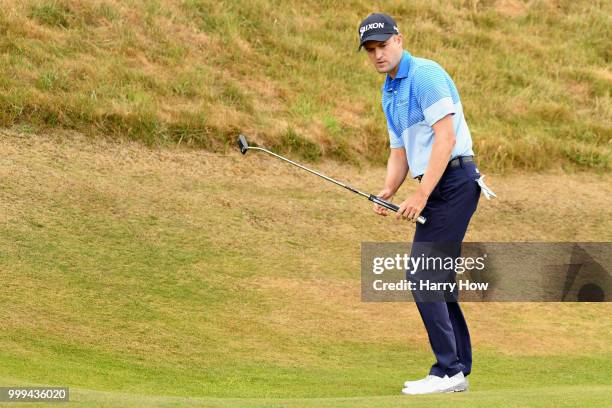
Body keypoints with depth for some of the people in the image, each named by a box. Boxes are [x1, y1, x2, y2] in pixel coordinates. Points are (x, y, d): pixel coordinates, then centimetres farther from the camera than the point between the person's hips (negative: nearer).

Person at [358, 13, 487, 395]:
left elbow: (446, 138, -19)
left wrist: (421, 196, -21)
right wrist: (388, 192, 1)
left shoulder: (425, 75, -12)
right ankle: (457, 370, 13)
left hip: (453, 181, -10)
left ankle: (448, 370, -11)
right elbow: (400, 152, 21)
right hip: (438, 187, 10)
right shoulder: (389, 94, 18)